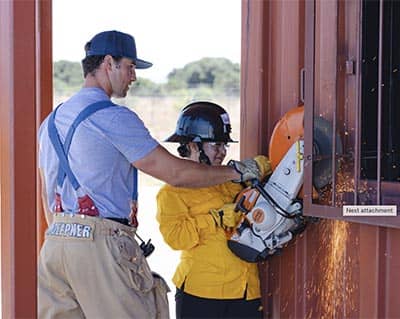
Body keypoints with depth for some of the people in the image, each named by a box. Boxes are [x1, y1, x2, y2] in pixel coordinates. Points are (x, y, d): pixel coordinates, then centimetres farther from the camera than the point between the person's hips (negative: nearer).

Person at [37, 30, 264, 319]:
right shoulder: (113, 117, -9)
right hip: (100, 243, -8)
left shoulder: (51, 122, 17)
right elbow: (175, 173, -11)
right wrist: (237, 171, 0)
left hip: (54, 241, 8)